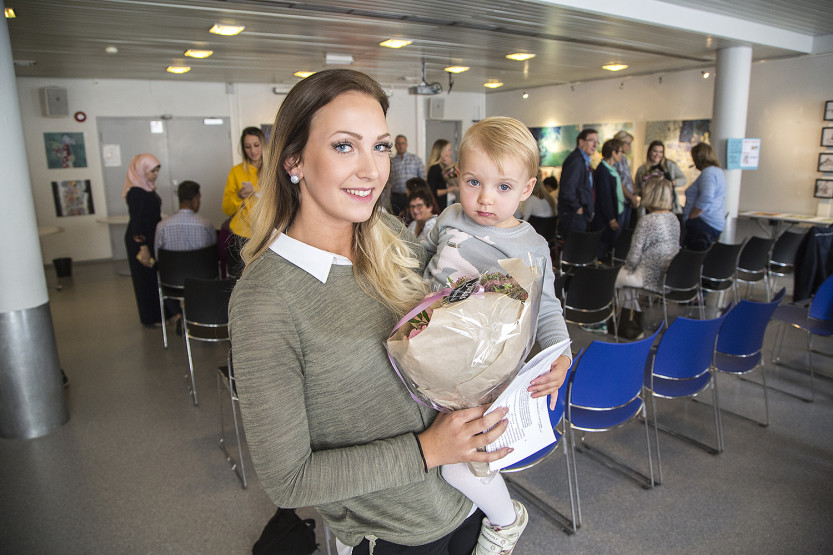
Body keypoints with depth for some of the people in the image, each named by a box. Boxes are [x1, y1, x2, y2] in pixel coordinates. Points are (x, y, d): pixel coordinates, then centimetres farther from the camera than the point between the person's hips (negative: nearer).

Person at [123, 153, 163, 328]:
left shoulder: (148, 188, 9)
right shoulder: (135, 192, -18)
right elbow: (135, 222, -21)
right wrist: (143, 247, -23)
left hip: (151, 238, 9)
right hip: (141, 241, -9)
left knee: (156, 276, 14)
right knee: (146, 278, 1)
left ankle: (158, 314, 26)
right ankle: (150, 319, 12)